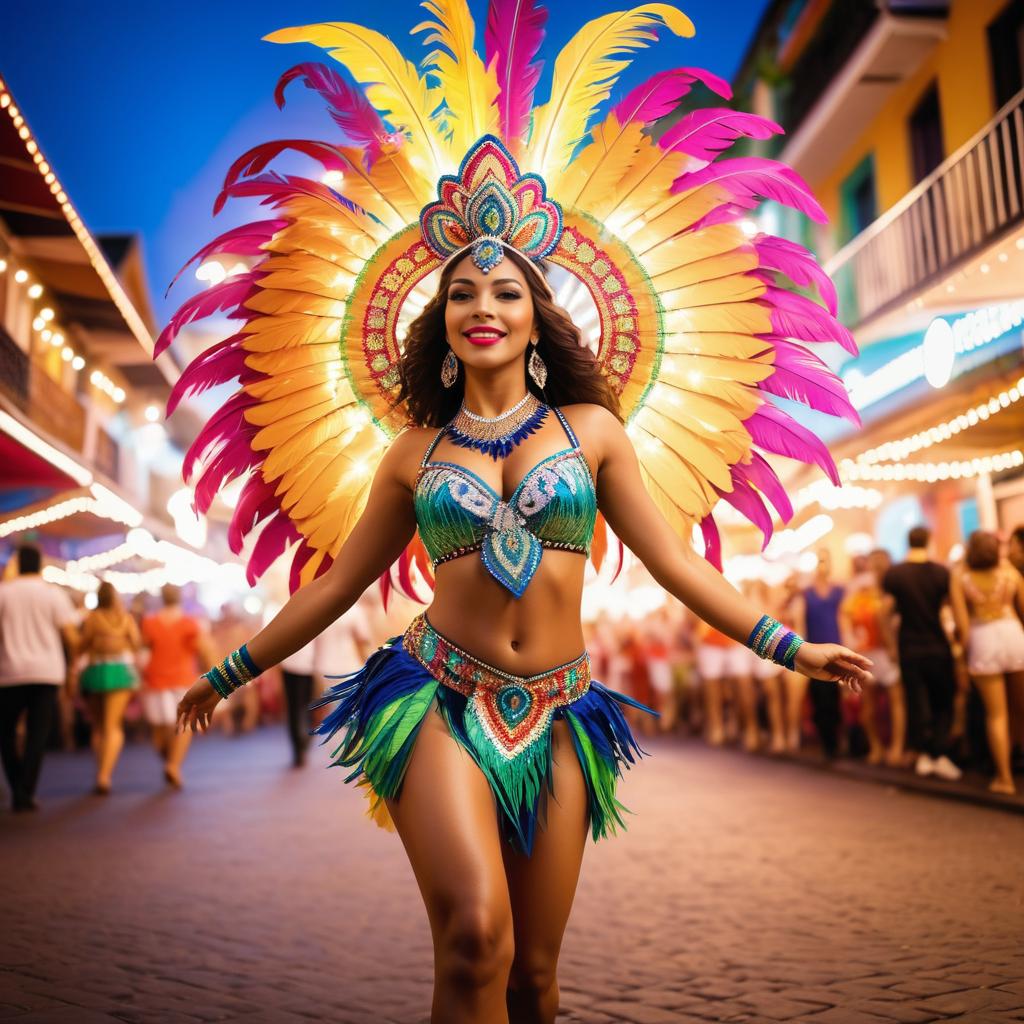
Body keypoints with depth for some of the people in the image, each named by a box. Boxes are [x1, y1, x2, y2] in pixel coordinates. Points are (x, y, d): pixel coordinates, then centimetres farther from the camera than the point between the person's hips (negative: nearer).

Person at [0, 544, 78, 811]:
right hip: (48, 672, 0)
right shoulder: (54, 594, 3)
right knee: (37, 735, 1)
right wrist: (70, 669, 9)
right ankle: (26, 795, -3)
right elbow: (71, 637, -2)